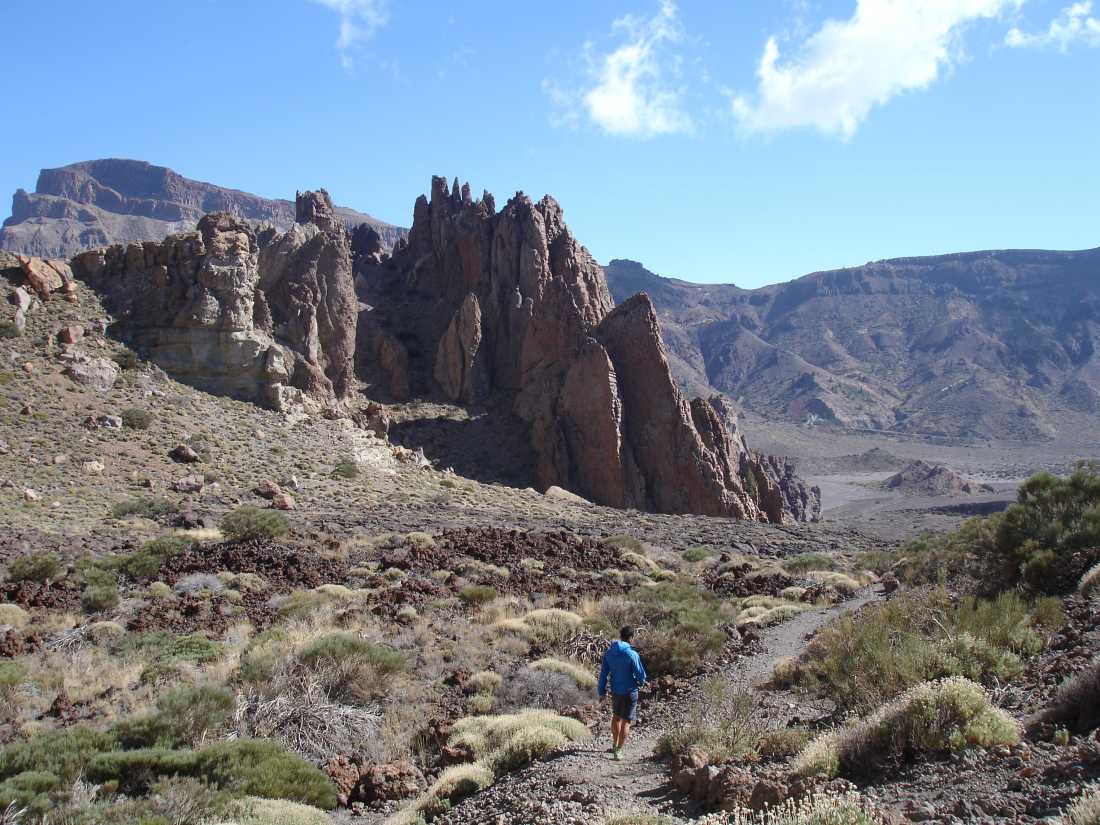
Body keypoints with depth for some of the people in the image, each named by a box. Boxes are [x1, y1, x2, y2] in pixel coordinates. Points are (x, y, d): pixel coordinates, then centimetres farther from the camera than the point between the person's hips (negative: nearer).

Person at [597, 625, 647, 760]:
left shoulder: (609, 653, -4)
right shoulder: (632, 654, -20)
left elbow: (603, 673, 1)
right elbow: (640, 674, -13)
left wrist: (601, 691, 11)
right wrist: (641, 682, 10)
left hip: (615, 691, 5)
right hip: (630, 692, -5)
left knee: (616, 717, 24)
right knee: (626, 722, 5)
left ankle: (615, 745, 37)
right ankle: (618, 751, 4)